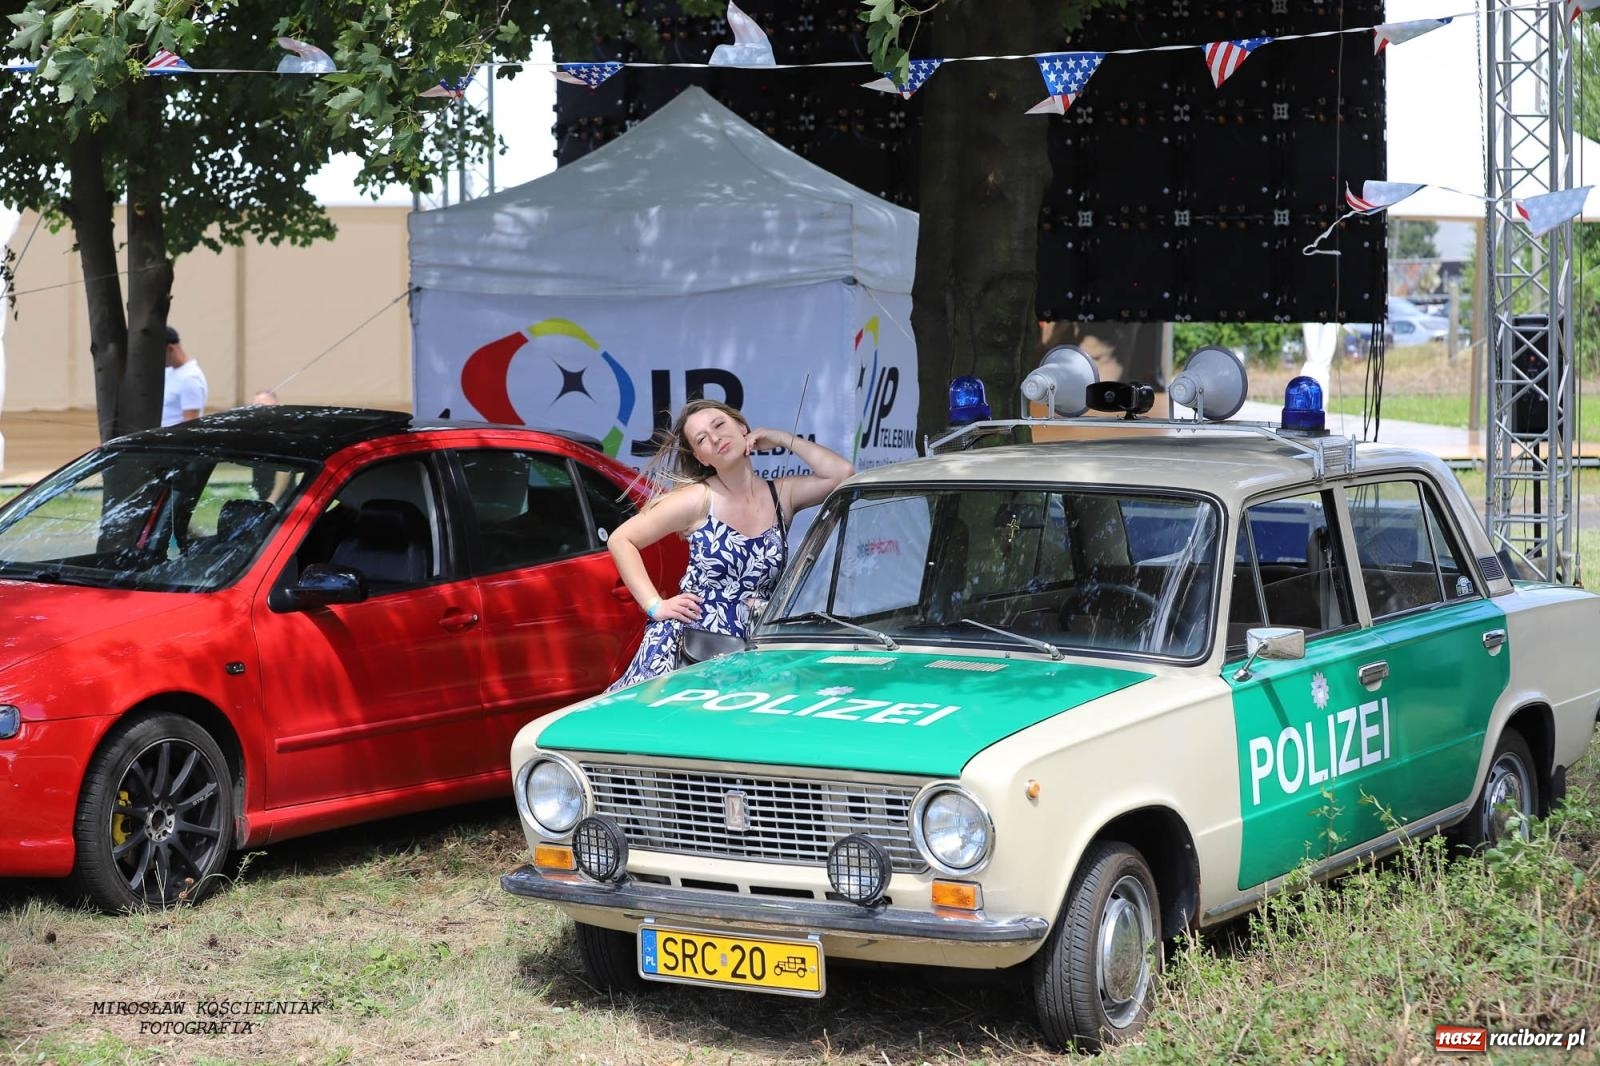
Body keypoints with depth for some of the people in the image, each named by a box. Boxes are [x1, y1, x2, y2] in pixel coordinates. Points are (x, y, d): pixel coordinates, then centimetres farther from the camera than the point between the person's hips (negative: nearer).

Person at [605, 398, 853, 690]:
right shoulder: (697, 500, -2)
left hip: (744, 653, 3)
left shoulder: (781, 495, 7)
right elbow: (620, 540, 0)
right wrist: (655, 606, -7)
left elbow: (842, 473, -6)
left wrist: (783, 439, 1)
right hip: (683, 642, -3)